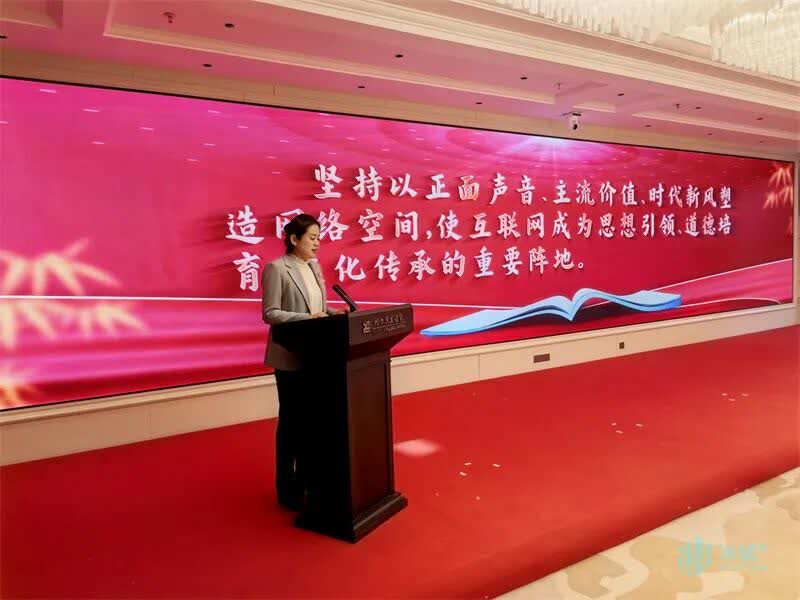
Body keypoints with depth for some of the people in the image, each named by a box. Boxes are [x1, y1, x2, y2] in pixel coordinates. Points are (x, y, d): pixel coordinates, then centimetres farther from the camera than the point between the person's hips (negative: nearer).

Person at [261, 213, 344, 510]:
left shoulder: (314, 266, 11)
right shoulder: (276, 268, -11)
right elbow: (269, 313, -15)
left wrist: (332, 313, -3)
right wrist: (306, 318, -24)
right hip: (290, 357, -7)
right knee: (291, 420, 4)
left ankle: (306, 478, 30)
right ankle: (288, 489, 18)